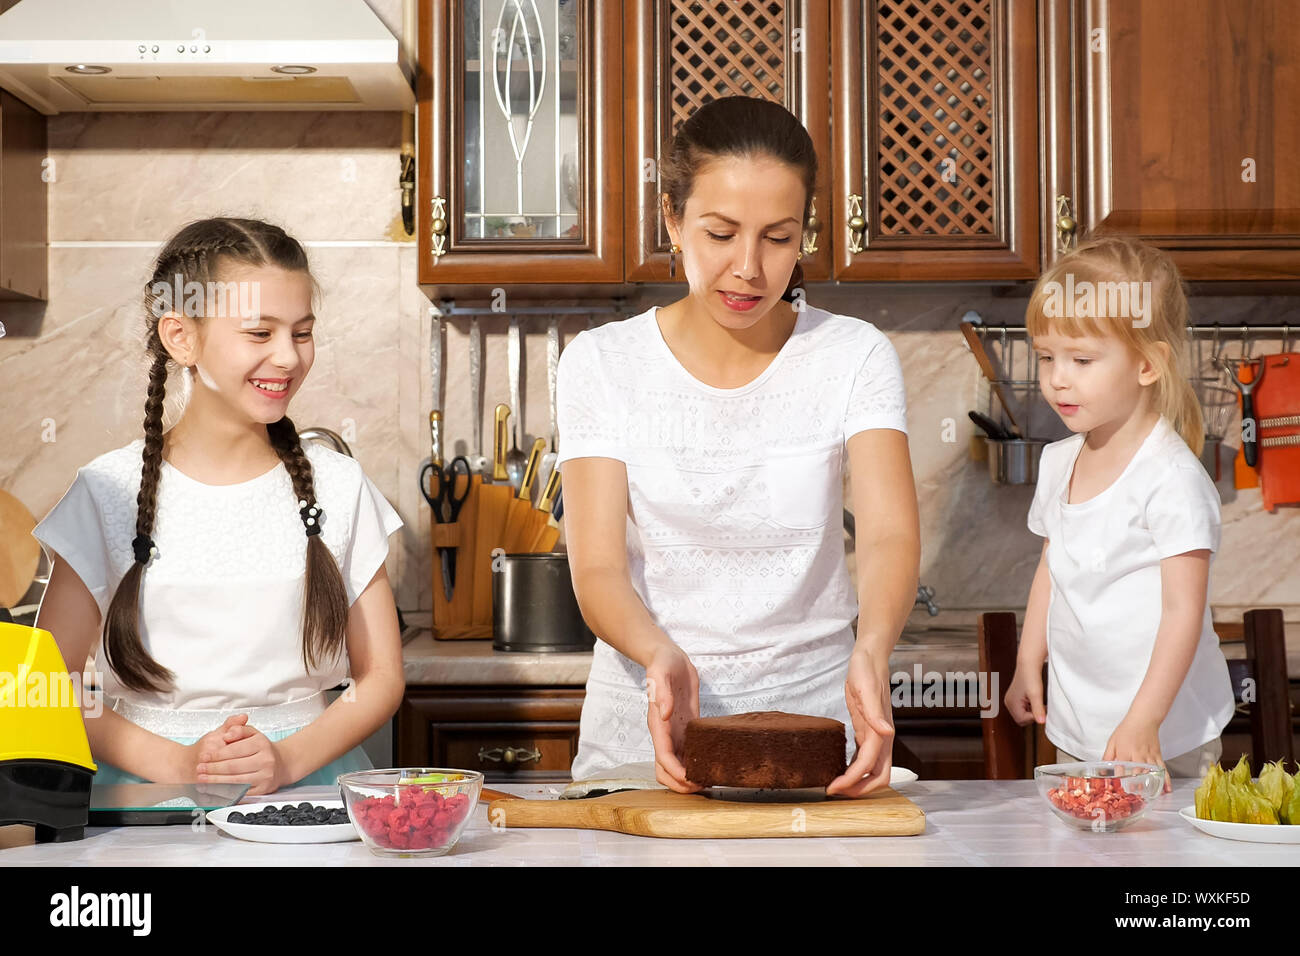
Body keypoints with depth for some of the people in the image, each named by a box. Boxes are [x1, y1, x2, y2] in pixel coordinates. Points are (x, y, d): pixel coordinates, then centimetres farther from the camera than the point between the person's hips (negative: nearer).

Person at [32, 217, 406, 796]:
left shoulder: (338, 487, 6)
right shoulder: (109, 492, 2)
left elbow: (381, 677, 7)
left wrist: (288, 759, -10)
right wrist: (176, 763, -13)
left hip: (307, 784, 1)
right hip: (149, 789, -1)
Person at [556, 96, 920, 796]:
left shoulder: (852, 356, 0)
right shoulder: (603, 363, 0)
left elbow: (890, 534, -14)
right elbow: (598, 567, -7)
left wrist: (871, 651, -35)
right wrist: (660, 656, -29)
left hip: (813, 709, 0)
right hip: (644, 723, 1)